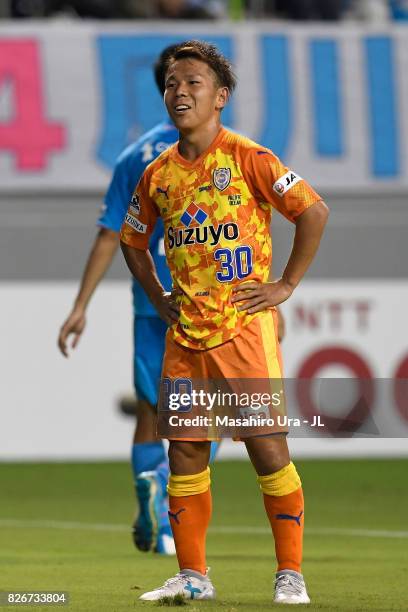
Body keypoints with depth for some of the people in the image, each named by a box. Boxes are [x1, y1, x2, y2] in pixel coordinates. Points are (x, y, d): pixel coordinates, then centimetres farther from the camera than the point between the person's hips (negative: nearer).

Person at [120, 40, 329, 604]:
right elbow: (132, 240, 25)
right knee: (185, 453, 5)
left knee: (268, 448, -6)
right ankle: (192, 576, 13)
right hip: (185, 335, 5)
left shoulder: (246, 158, -7)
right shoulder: (159, 174, 9)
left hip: (244, 326, -5)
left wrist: (286, 285, -9)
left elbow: (314, 211, -9)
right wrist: (158, 298, 13)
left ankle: (291, 575, 1)